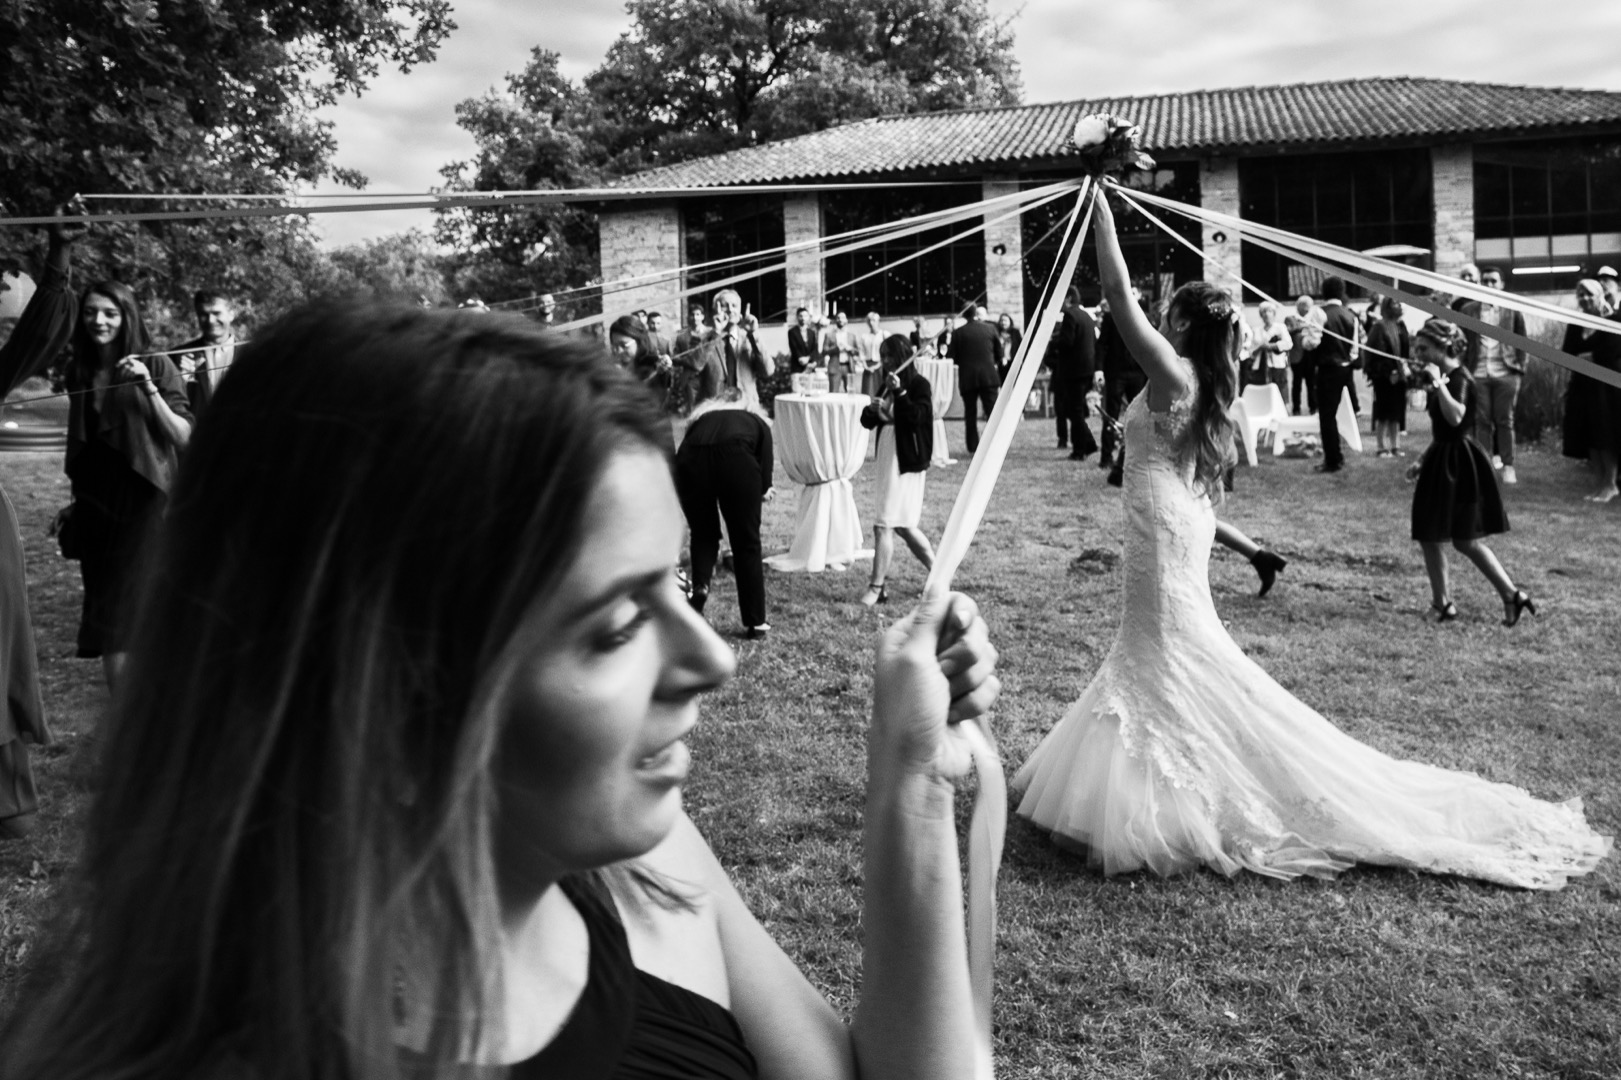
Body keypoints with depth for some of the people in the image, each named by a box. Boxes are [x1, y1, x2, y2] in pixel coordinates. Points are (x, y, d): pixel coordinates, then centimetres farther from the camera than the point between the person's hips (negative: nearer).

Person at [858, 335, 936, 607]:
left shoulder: (919, 385, -8)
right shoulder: (887, 385, 14)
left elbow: (917, 417, -21)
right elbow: (867, 422, 12)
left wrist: (899, 392, -25)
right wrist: (871, 409, -9)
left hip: (907, 461, -8)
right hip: (888, 458, 8)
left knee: (884, 525, -10)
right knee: (904, 525, 13)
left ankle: (877, 587, -5)